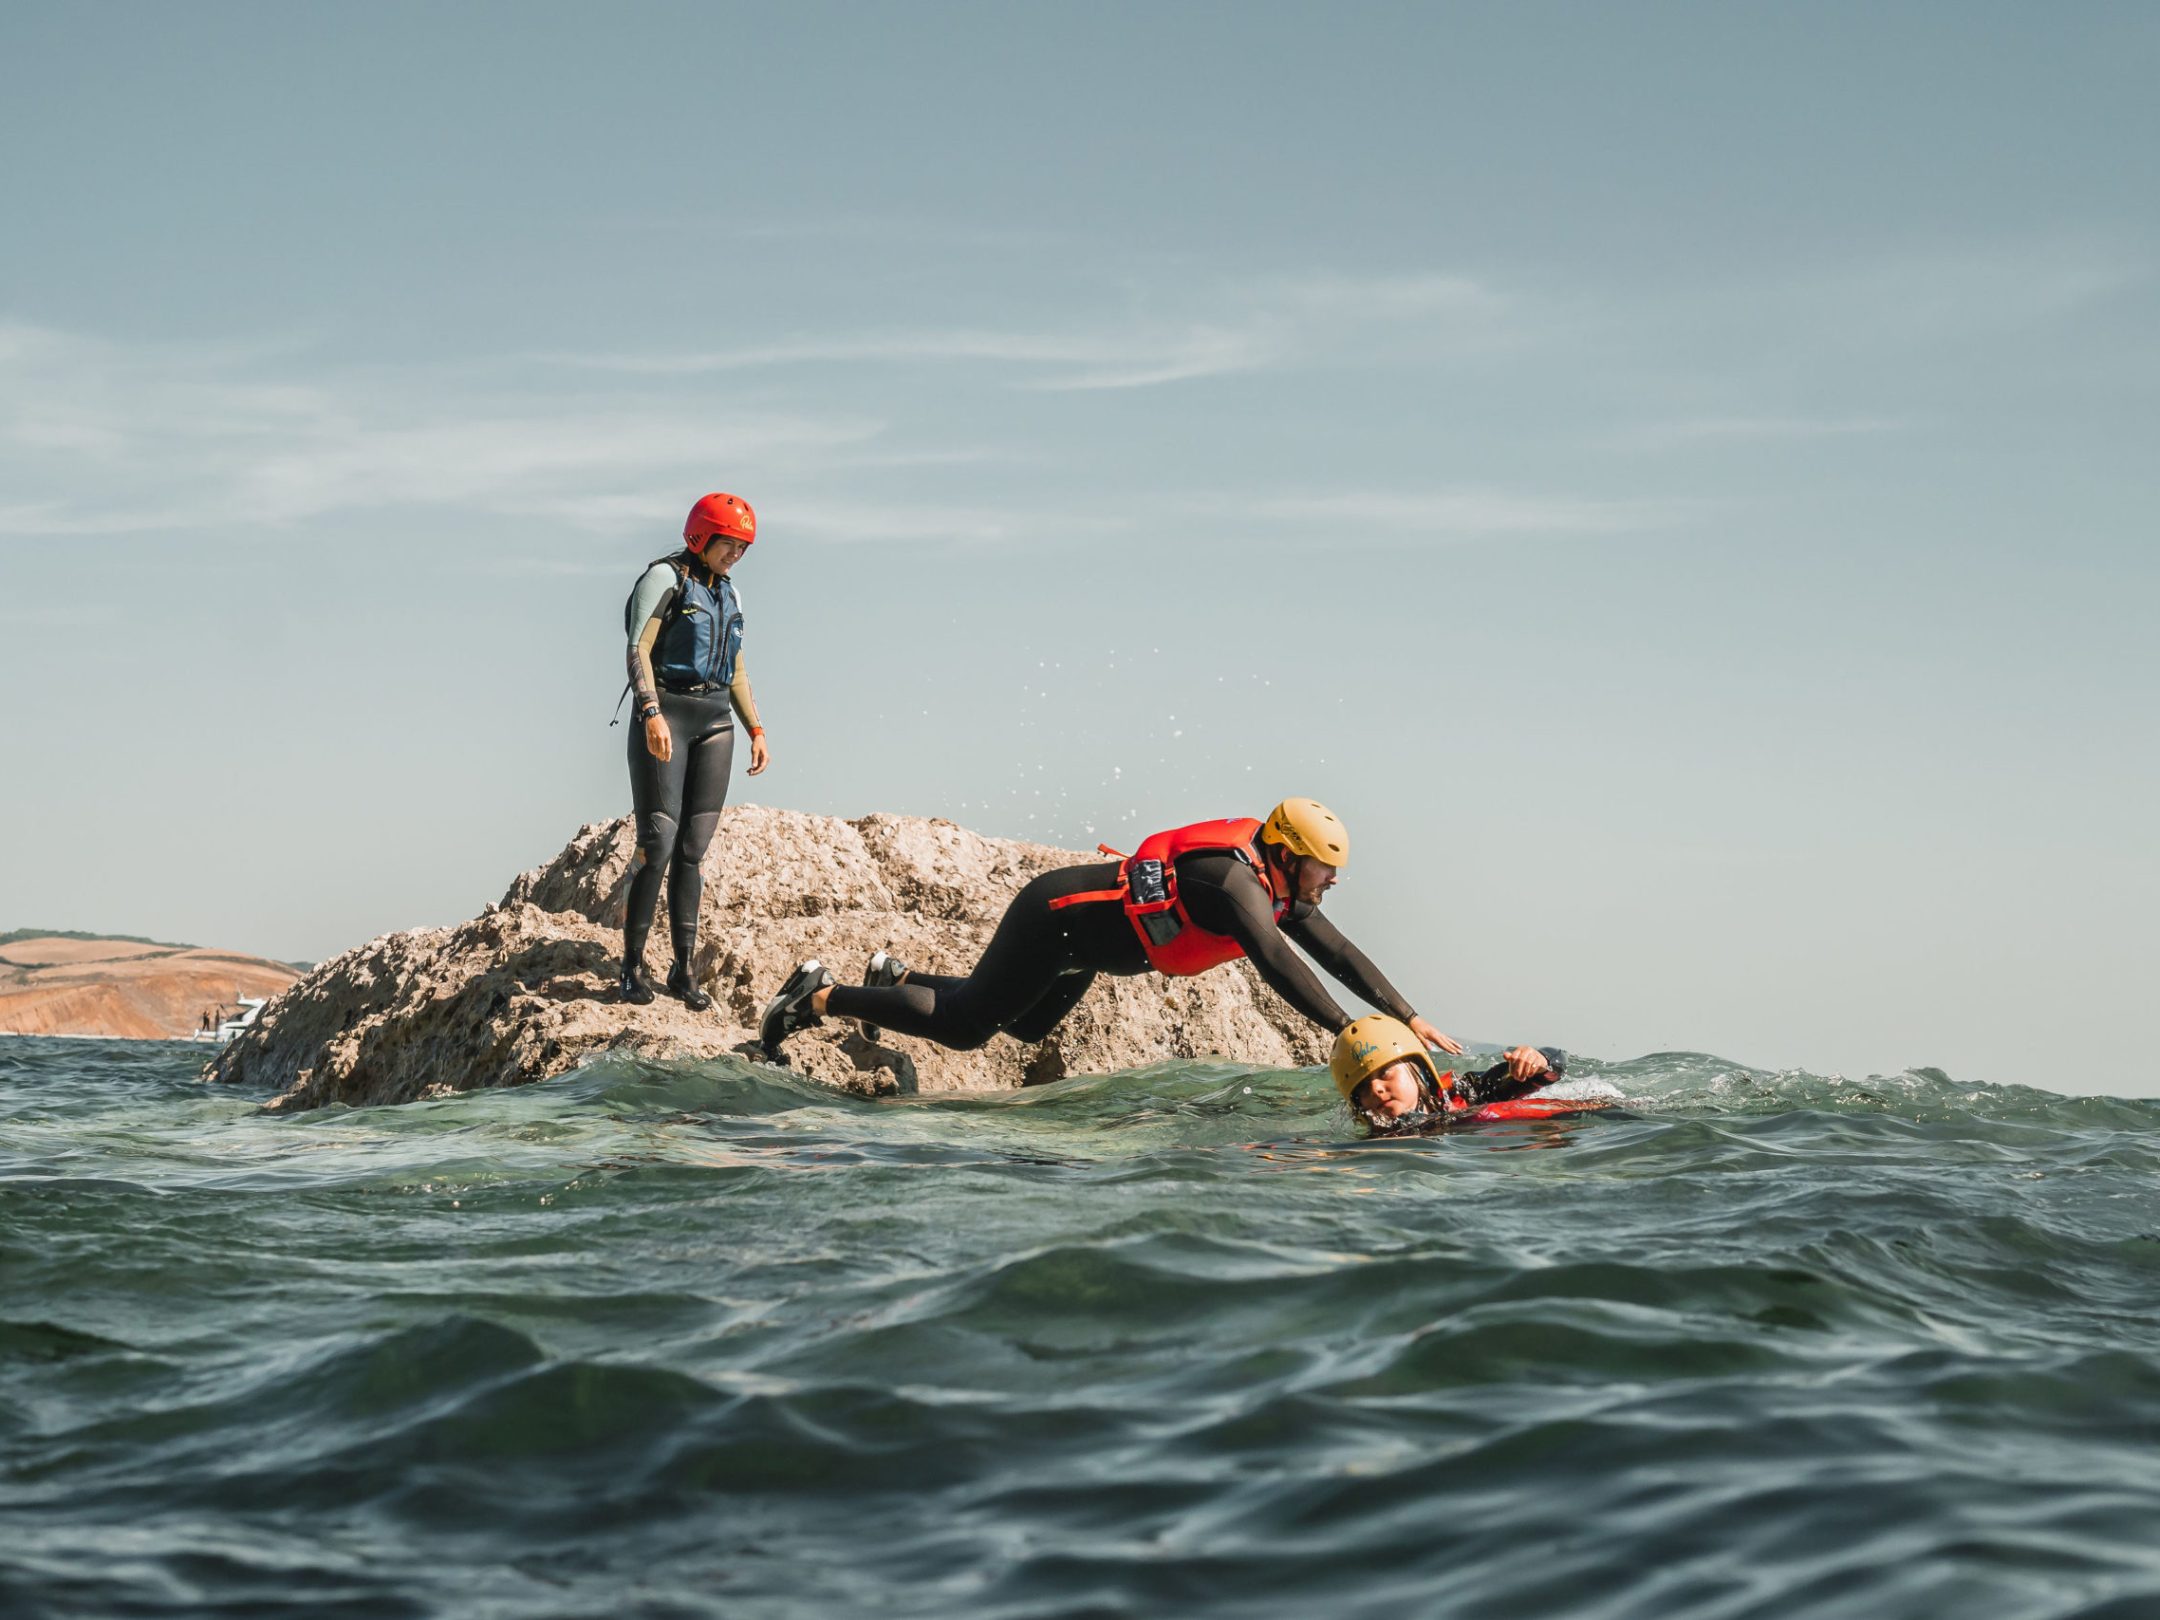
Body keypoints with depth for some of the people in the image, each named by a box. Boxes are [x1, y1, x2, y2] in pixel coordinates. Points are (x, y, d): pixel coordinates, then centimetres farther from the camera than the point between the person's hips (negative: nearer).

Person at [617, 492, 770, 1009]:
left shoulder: (728, 592, 18)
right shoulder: (665, 578, -3)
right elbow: (638, 648, -13)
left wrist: (756, 729, 17)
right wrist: (652, 712, -26)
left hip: (715, 723, 6)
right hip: (665, 716, -6)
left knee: (693, 848, 3)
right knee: (658, 841, -11)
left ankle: (683, 969, 6)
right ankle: (632, 966, -4)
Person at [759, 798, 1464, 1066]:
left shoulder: (1282, 893, 0)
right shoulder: (1237, 881, -29)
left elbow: (1339, 954, 4)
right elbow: (1277, 965, -41)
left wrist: (1410, 1019, -1)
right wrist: (1349, 1034, -44)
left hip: (1081, 936, 10)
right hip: (1057, 920, -10)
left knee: (1025, 1027, 25)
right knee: (964, 1026, -6)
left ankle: (899, 978, 35)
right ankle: (817, 997, 4)